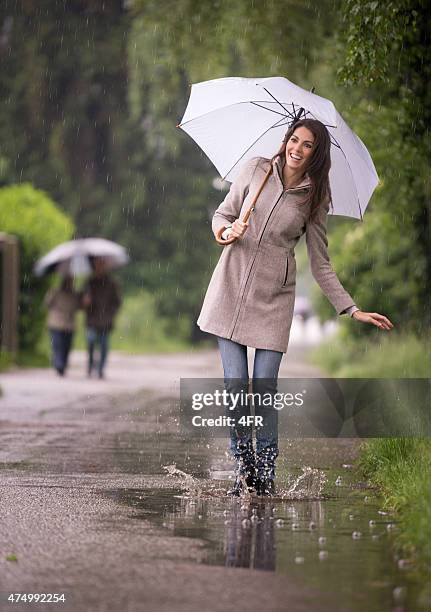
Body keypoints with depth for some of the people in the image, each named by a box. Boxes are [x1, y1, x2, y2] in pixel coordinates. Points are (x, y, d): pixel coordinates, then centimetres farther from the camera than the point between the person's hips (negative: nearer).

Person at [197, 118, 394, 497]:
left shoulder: (314, 199, 3)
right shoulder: (255, 170, 4)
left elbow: (321, 264, 6)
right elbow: (222, 215, 12)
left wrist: (353, 310, -1)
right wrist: (227, 231, -13)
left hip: (273, 296, -1)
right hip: (232, 287, 1)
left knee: (265, 385, -7)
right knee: (235, 383, -4)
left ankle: (266, 471, 5)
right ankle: (244, 465, 10)